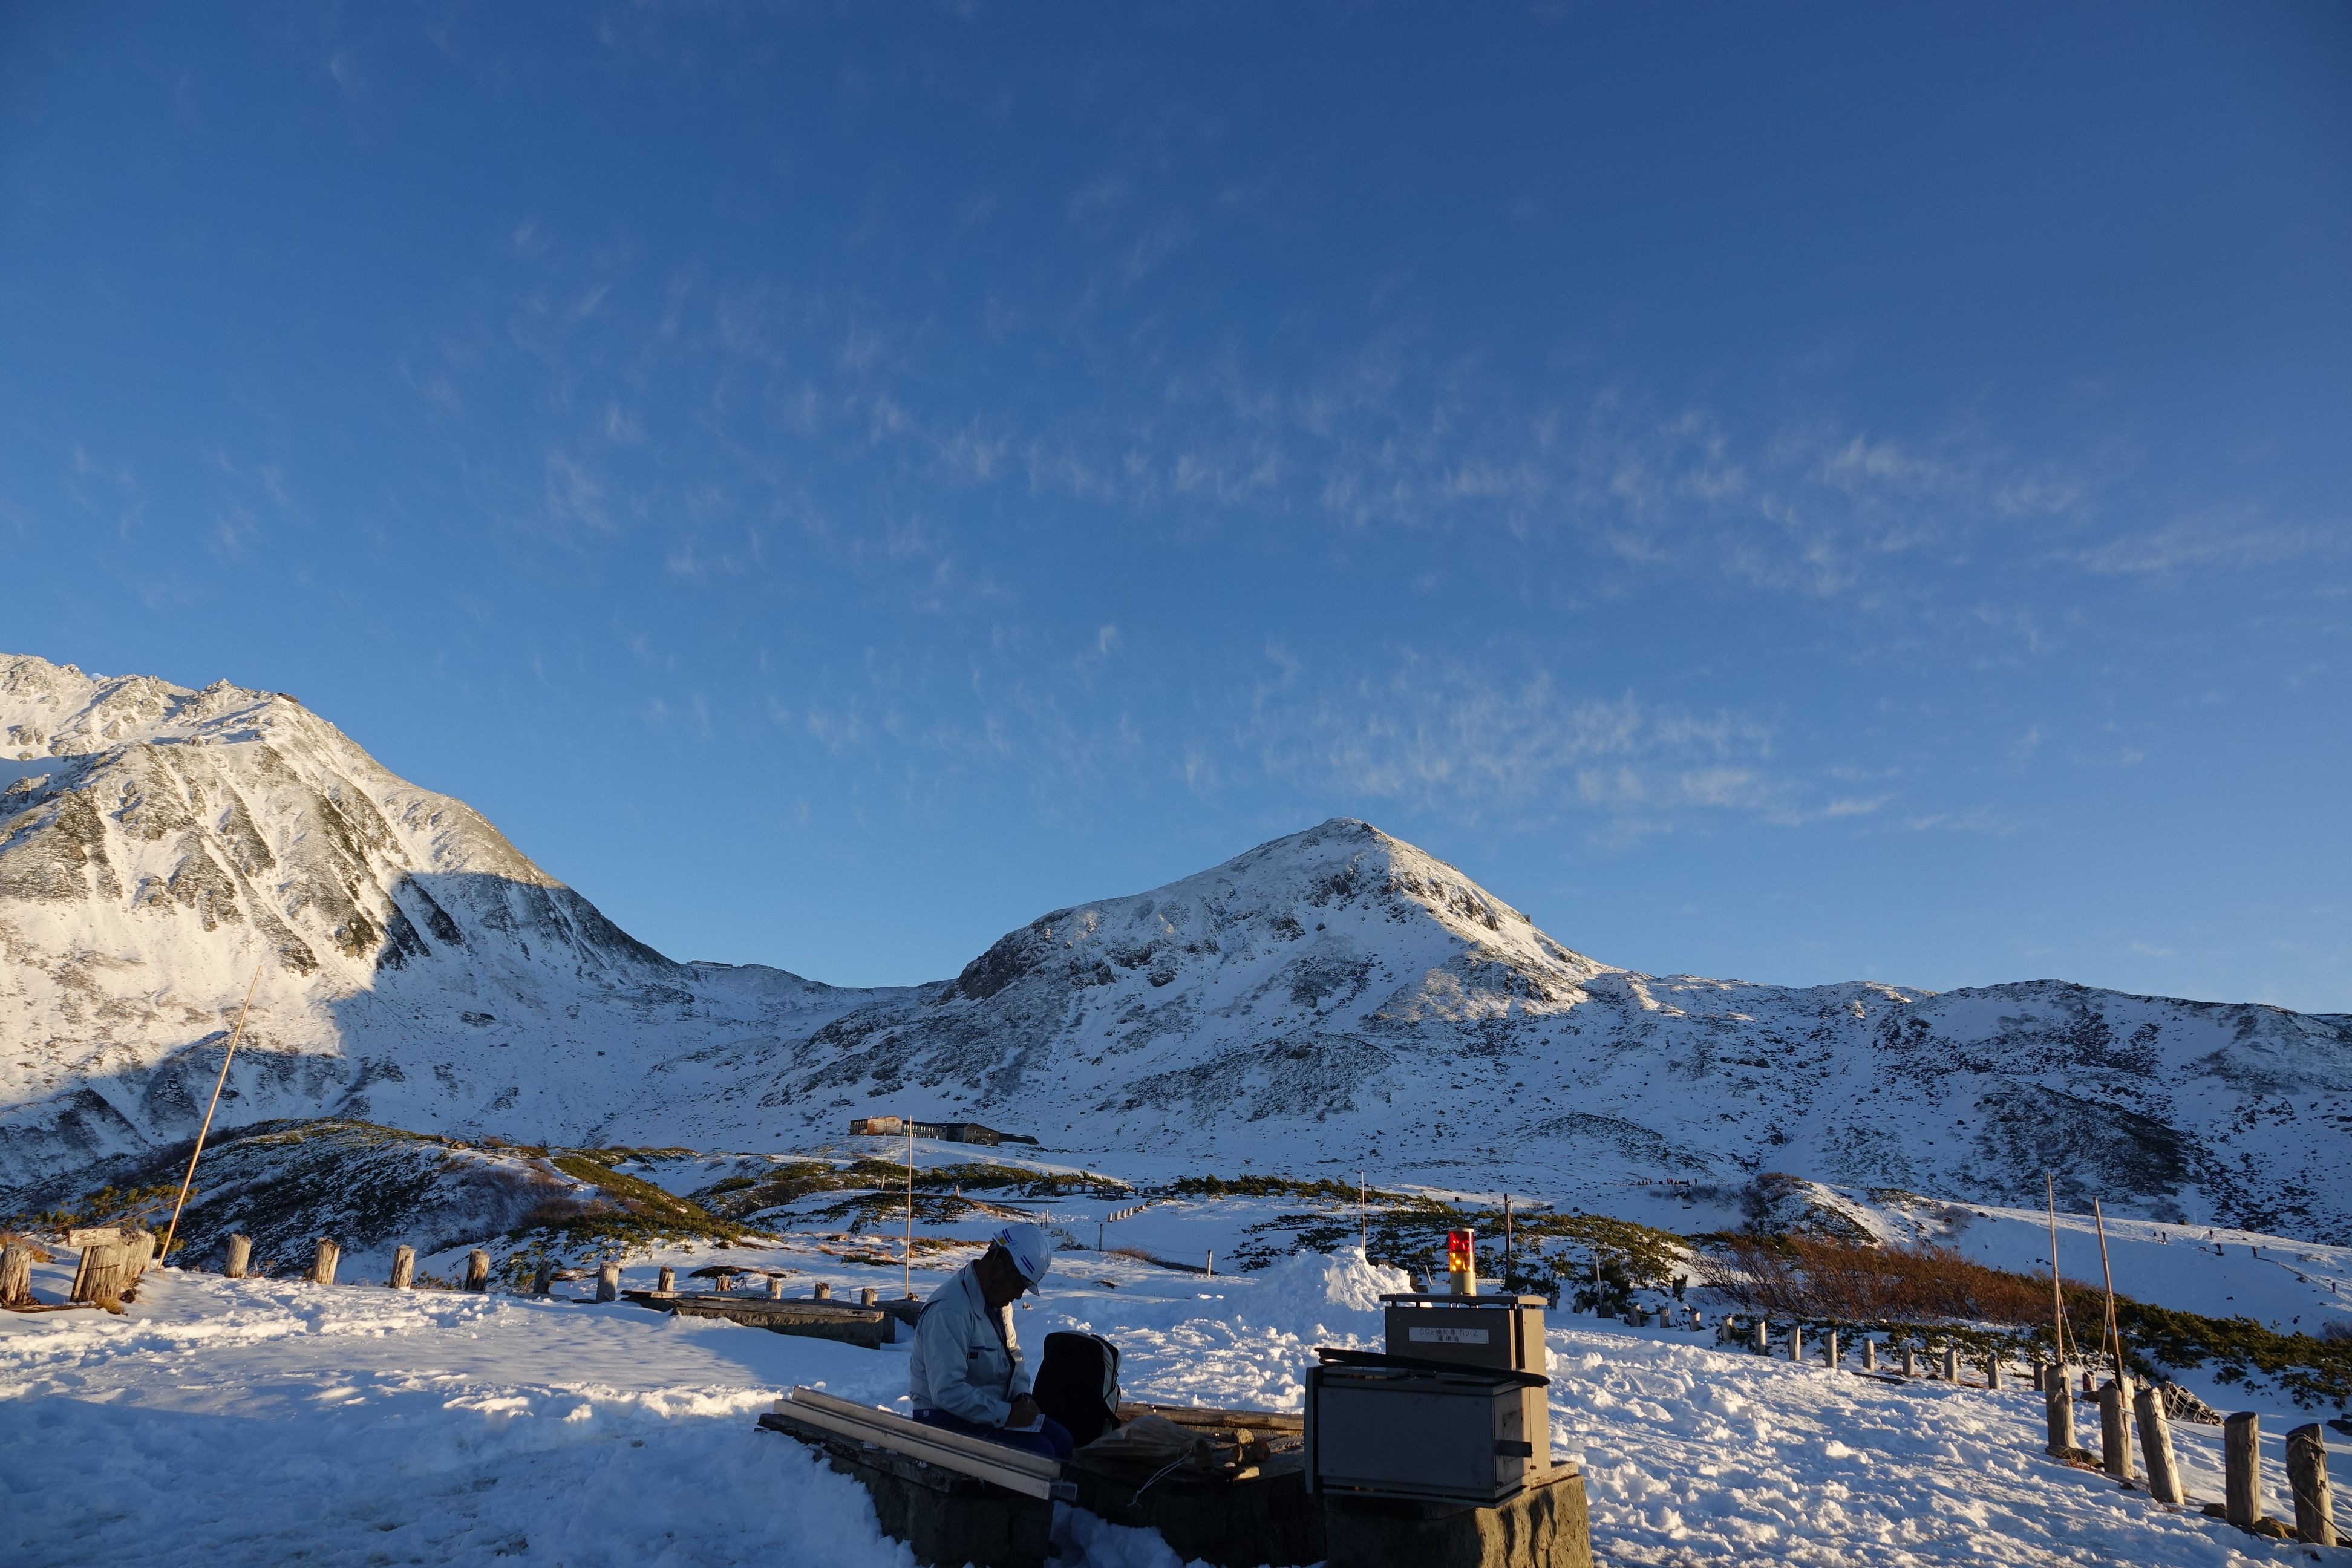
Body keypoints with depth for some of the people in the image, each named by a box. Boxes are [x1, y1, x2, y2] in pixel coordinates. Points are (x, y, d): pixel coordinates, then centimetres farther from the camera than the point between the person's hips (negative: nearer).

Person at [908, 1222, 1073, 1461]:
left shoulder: (999, 1301, 5)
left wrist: (1021, 1393, -3)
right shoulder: (950, 1311, -26)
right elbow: (947, 1392, -31)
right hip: (946, 1417, -9)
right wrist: (1005, 1414, -26)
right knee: (1038, 1451, -22)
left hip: (991, 1408, 9)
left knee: (1061, 1439, -4)